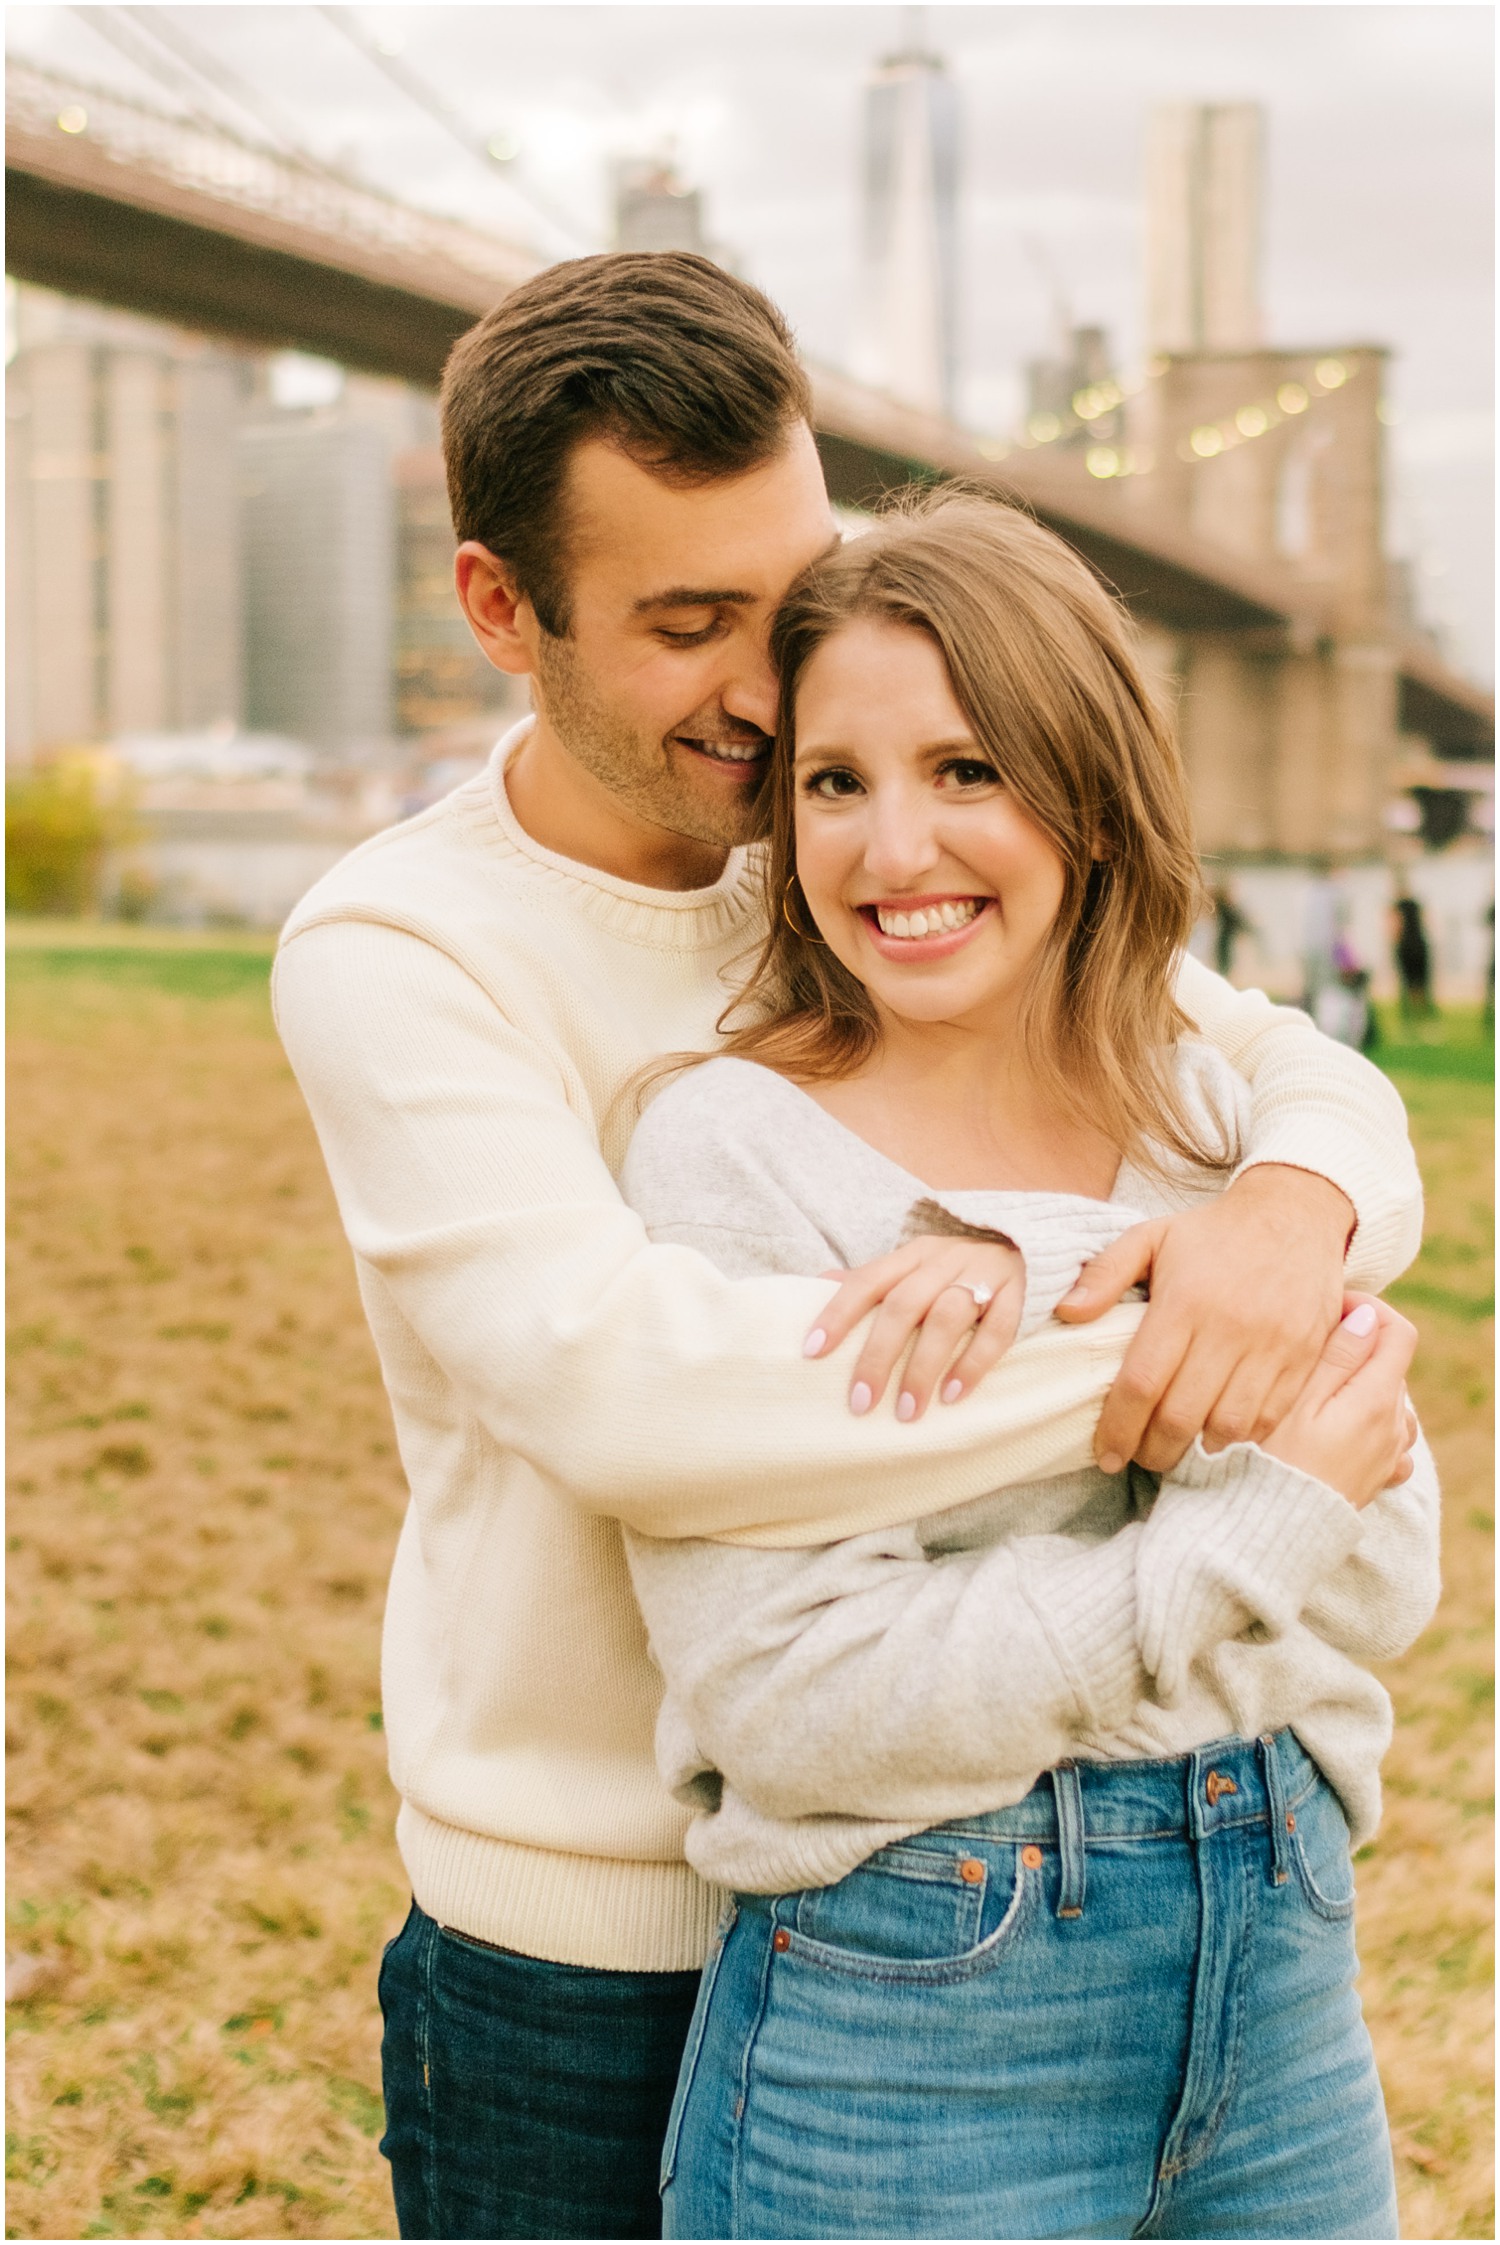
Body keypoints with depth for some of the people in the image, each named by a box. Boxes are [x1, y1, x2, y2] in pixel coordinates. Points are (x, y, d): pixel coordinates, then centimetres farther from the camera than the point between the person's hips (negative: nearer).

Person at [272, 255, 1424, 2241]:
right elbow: (618, 1383, -31)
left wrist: (1290, 1205, -25)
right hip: (587, 1940, -4)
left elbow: (1315, 1075, 0)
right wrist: (1142, 1354, -30)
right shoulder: (393, 955, -15)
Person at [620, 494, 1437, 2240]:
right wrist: (1264, 1519, -16)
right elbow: (793, 1691, -19)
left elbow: (1385, 1570, -5)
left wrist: (1047, 1299, -19)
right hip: (908, 2009, -4)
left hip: (1278, 1963, 5)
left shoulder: (1221, 1115, 4)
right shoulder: (733, 1147, -11)